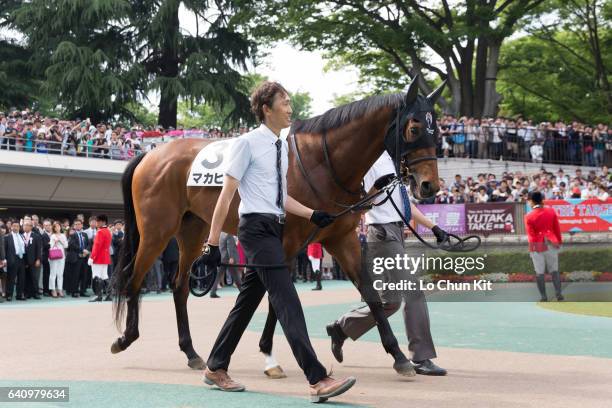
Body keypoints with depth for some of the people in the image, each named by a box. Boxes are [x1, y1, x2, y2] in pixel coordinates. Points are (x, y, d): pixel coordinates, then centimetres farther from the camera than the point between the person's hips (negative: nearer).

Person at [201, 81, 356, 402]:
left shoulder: (282, 147, 14)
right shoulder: (248, 143, -9)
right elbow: (226, 195, -10)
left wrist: (312, 215, 7)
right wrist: (213, 241, -12)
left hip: (274, 228, 9)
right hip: (257, 227, -9)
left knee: (248, 300, 14)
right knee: (286, 300, -14)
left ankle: (216, 368, 28)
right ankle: (318, 381, -17)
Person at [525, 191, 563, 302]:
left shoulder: (529, 216, -10)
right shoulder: (551, 211, -1)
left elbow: (531, 234, -9)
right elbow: (557, 228, 5)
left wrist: (532, 246, 0)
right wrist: (559, 242, 14)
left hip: (537, 246, -3)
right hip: (551, 244, 3)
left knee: (539, 272, 5)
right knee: (554, 270, 12)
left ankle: (543, 296, 5)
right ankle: (559, 294, 7)